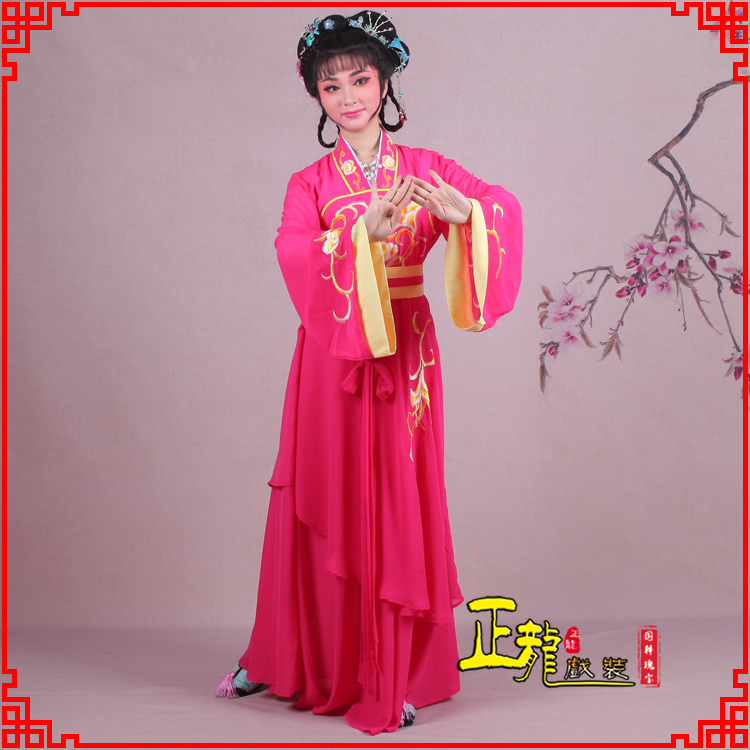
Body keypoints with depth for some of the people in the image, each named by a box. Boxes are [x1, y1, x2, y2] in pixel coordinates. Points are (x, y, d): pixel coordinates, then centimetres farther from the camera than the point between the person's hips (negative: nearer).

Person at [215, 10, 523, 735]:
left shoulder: (426, 169, 6)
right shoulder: (311, 183, 4)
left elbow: (505, 206, -8)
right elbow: (293, 252, -16)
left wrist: (466, 211, -30)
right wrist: (364, 233, -32)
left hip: (403, 354, 0)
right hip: (332, 353, 0)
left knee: (397, 503, 3)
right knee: (323, 507, 6)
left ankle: (391, 677, 13)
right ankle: (287, 659, 23)